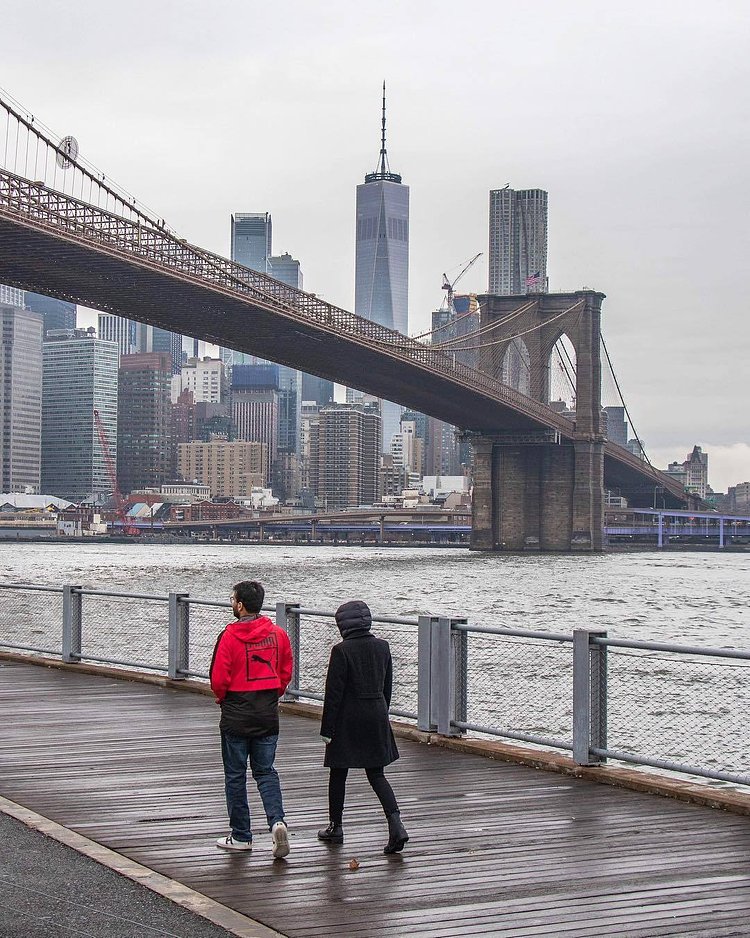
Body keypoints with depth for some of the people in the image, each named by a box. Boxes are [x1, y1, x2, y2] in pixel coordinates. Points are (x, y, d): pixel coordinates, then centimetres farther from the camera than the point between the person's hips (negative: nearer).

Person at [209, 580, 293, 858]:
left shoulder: (230, 636, -16)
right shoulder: (277, 634, -1)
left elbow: (218, 678, -14)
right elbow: (286, 671, 5)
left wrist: (222, 698, 6)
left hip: (236, 715, -4)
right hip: (268, 713, 4)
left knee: (235, 774, 9)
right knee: (265, 771, 13)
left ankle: (241, 836, 15)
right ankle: (277, 821, -10)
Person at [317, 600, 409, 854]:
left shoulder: (342, 650, -14)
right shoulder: (382, 646, 2)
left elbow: (334, 692, -13)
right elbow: (387, 685, 10)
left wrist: (327, 728, -8)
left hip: (348, 719, -5)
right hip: (377, 716, 5)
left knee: (338, 774, 13)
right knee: (376, 774, 9)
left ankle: (336, 826, 23)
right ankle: (396, 824, -9)